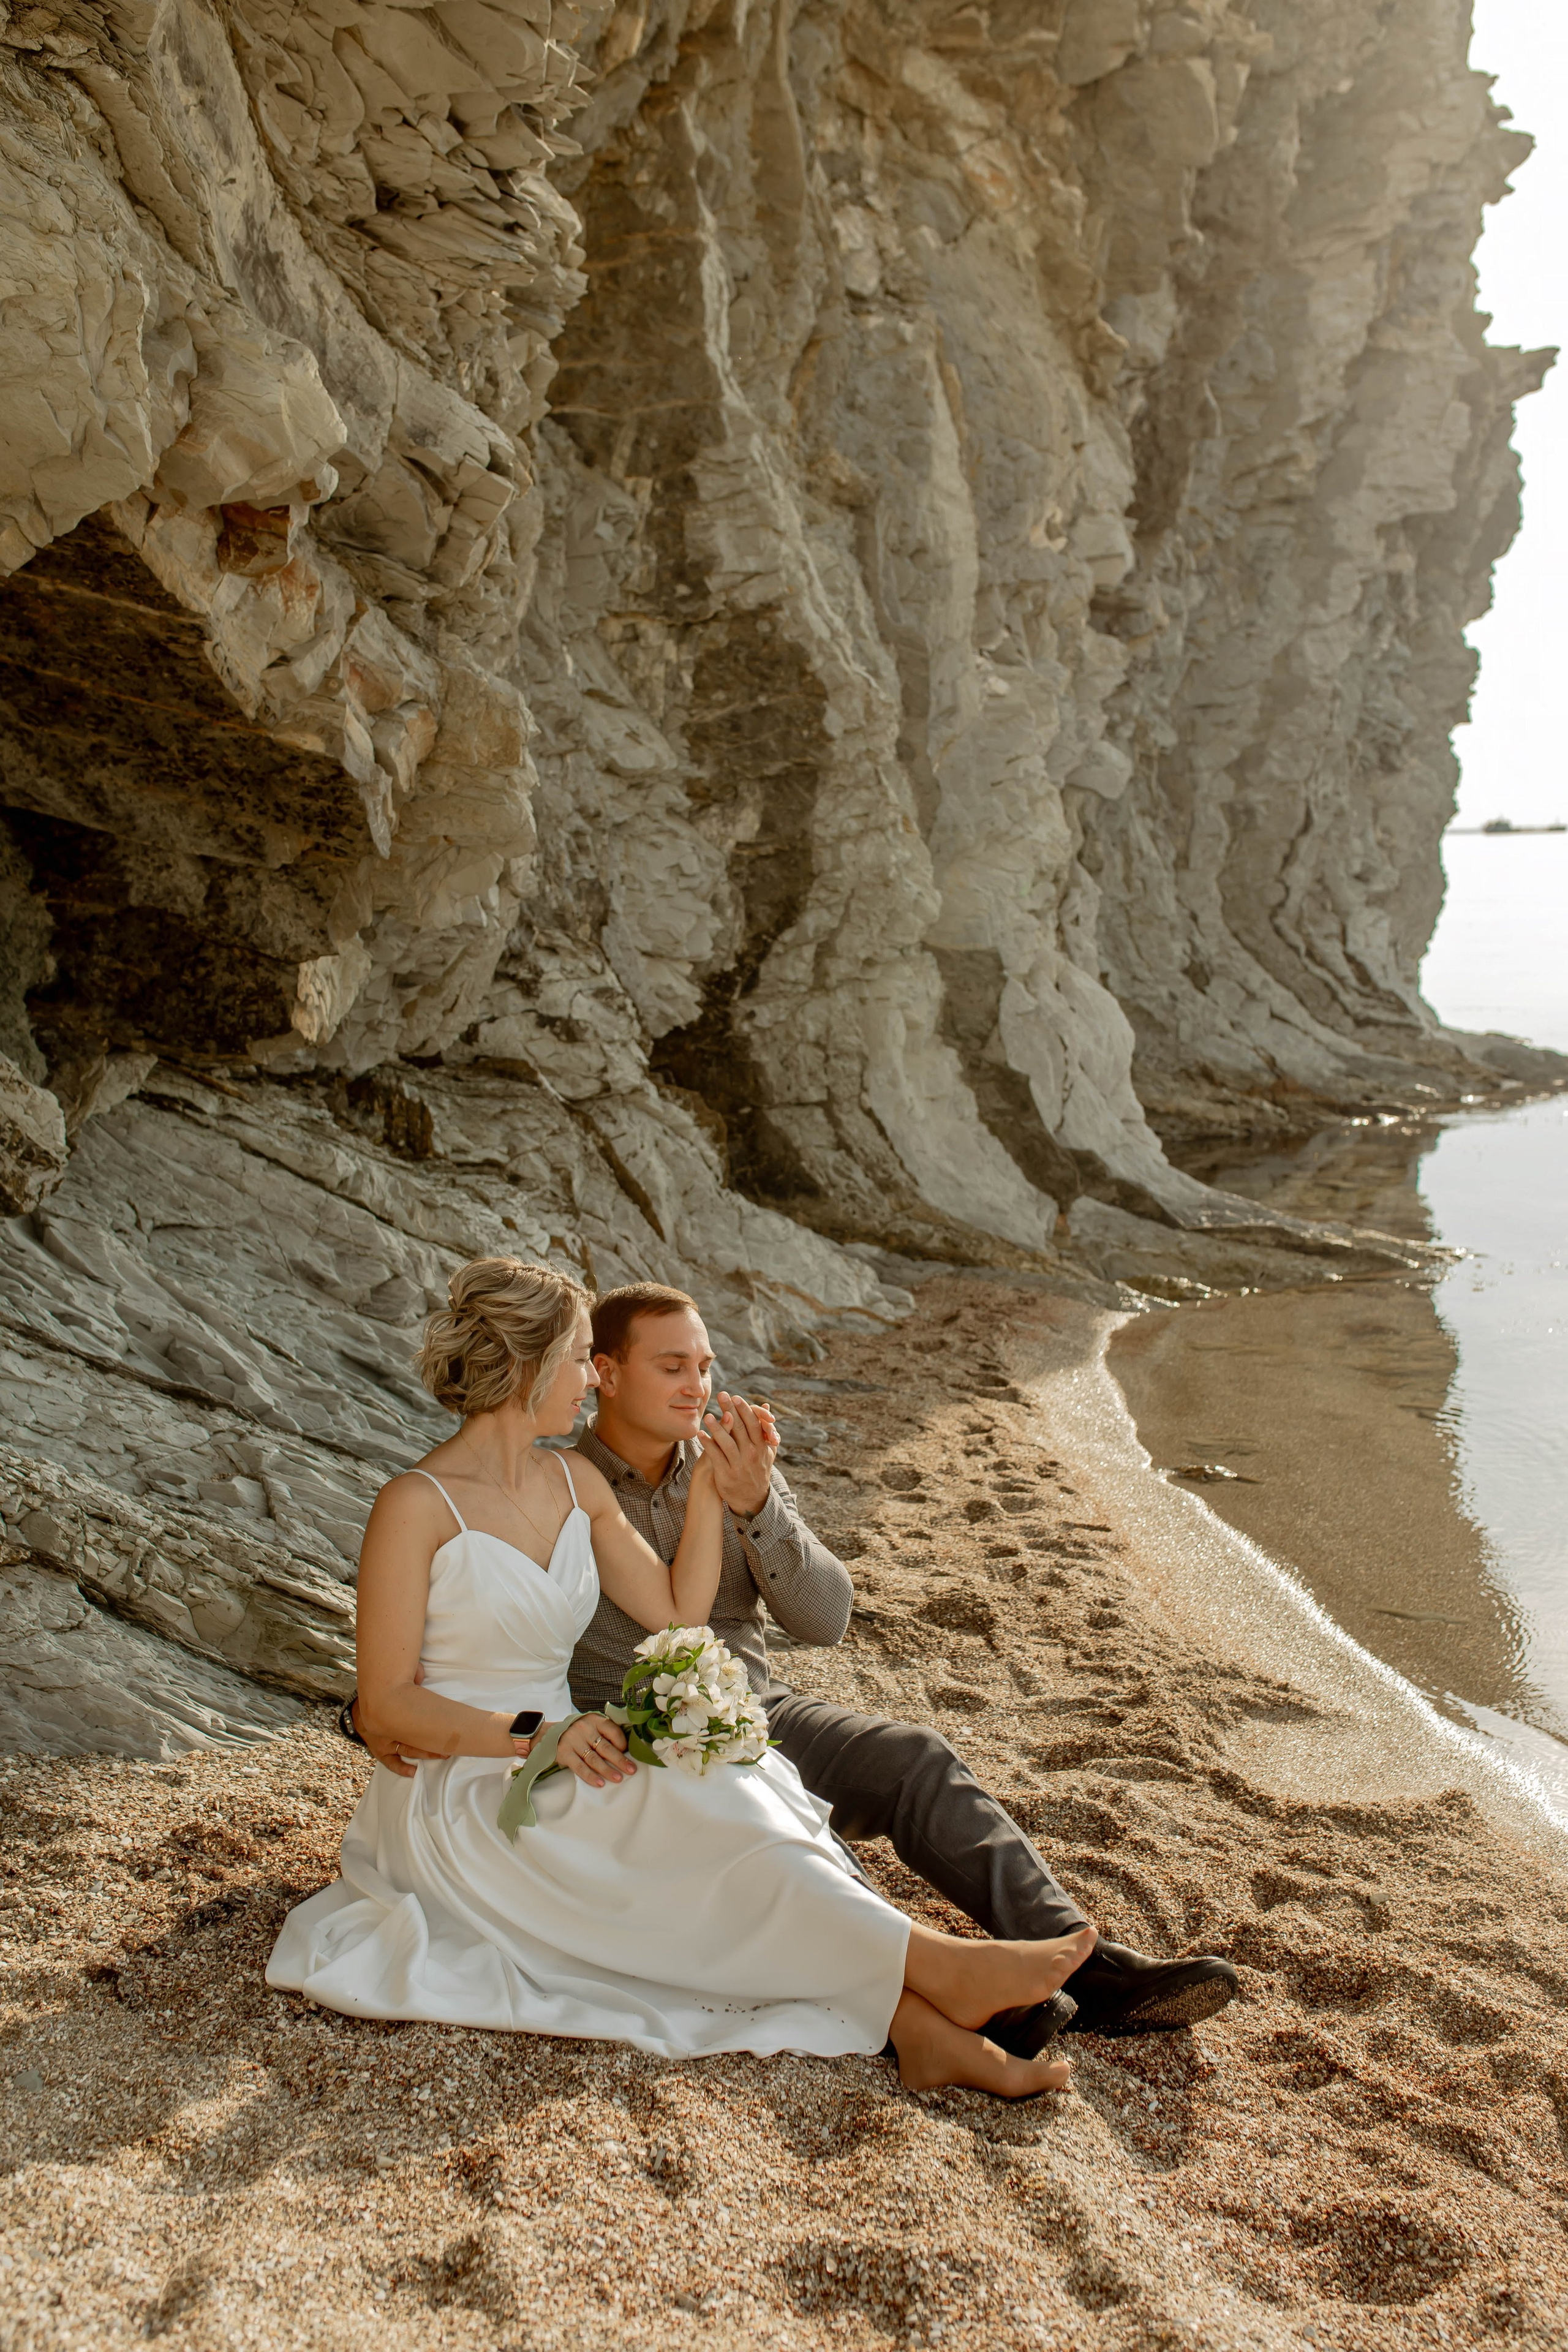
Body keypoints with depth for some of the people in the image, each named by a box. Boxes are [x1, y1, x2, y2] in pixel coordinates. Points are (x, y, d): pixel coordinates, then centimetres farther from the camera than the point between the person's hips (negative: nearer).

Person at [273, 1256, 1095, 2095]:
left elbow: (679, 1615, 10)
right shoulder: (416, 1505, -14)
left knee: (720, 1779, -24)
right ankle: (937, 1967, -31)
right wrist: (536, 1733, -25)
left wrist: (709, 1492, -1)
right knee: (695, 1811, -28)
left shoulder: (576, 1484, 8)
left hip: (556, 1778, 6)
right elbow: (384, 1708, -14)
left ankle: (915, 2025, -37)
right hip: (459, 1800, -6)